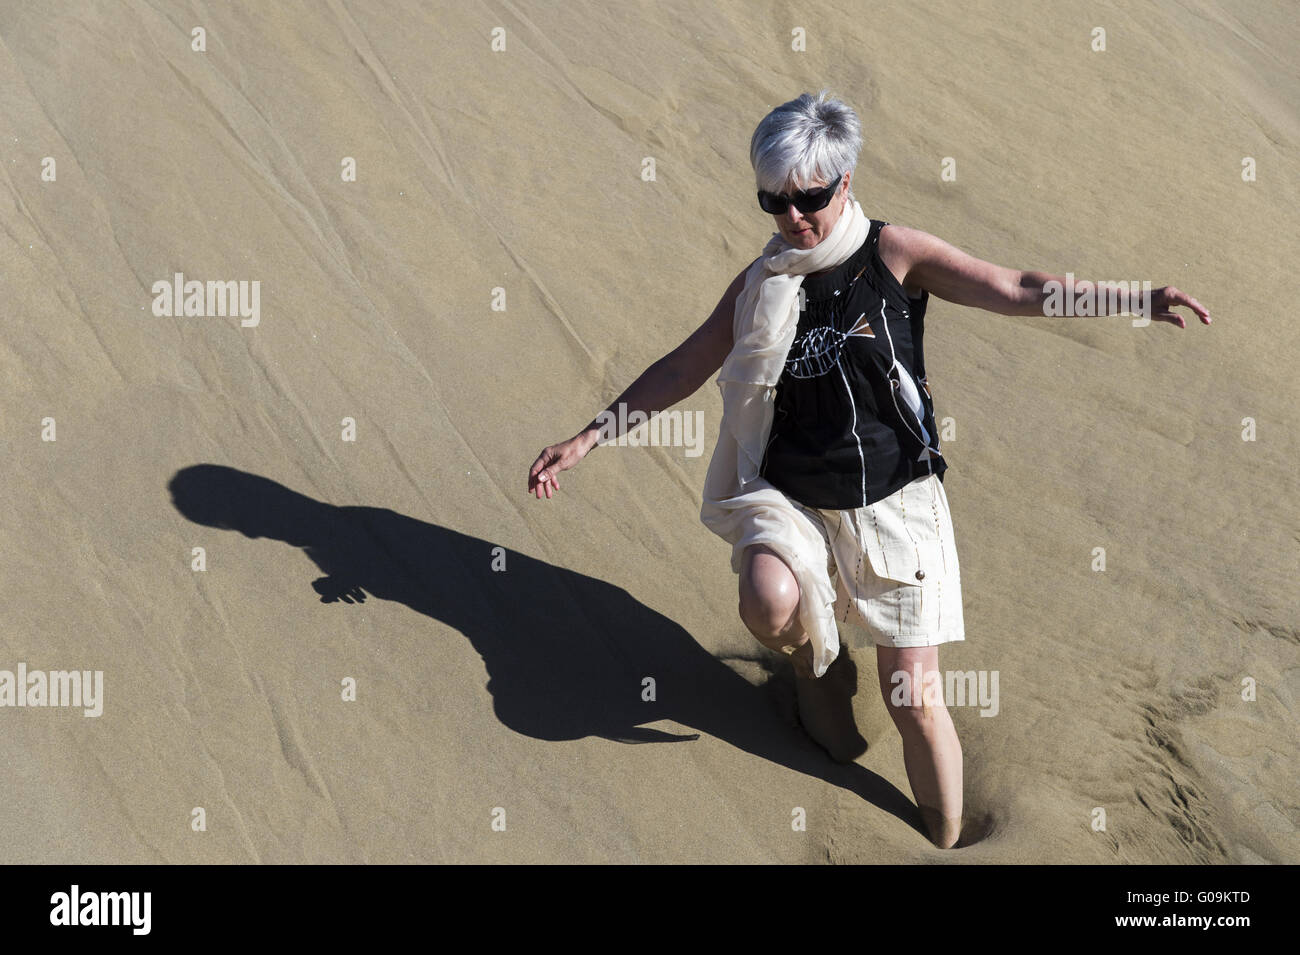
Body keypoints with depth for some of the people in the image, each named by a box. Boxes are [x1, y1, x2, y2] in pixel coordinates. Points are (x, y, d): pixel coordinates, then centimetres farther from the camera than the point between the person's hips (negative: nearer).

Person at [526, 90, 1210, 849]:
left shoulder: (893, 254, -4)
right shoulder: (761, 282, 4)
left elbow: (1016, 290, -11)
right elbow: (683, 369, 10)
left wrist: (1139, 302, -23)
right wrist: (588, 438, 6)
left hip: (894, 505, -2)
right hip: (789, 500, 2)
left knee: (915, 701, -3)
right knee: (771, 603, -31)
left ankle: (949, 844, 21)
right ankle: (821, 671, 7)